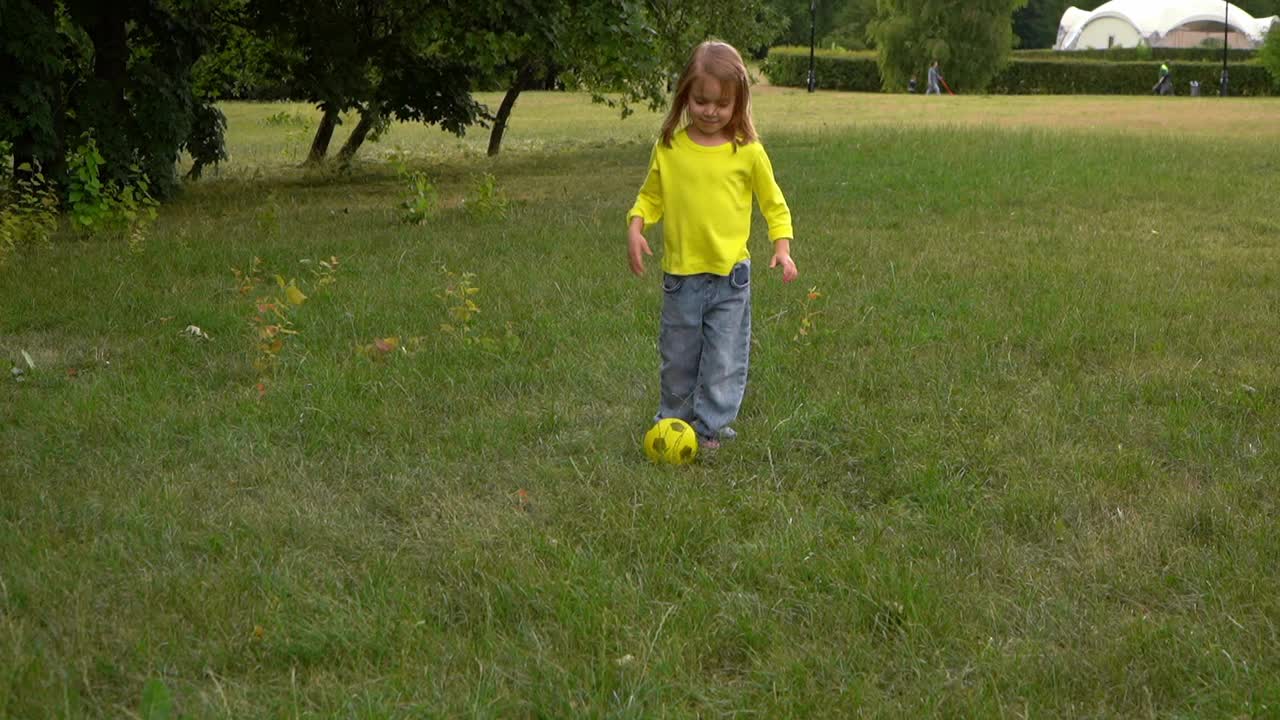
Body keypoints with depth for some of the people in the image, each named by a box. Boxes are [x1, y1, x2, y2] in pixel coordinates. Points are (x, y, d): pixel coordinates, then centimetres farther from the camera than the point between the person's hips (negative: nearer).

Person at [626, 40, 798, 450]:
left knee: (725, 360, 2)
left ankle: (710, 428, 11)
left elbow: (773, 202, 5)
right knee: (677, 358, 13)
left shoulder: (747, 151, -4)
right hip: (680, 273, 2)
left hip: (730, 275, -1)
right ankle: (672, 423, 29)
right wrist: (635, 226, -7)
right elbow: (650, 196, 10)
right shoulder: (668, 148, -1)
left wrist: (782, 247, -5)